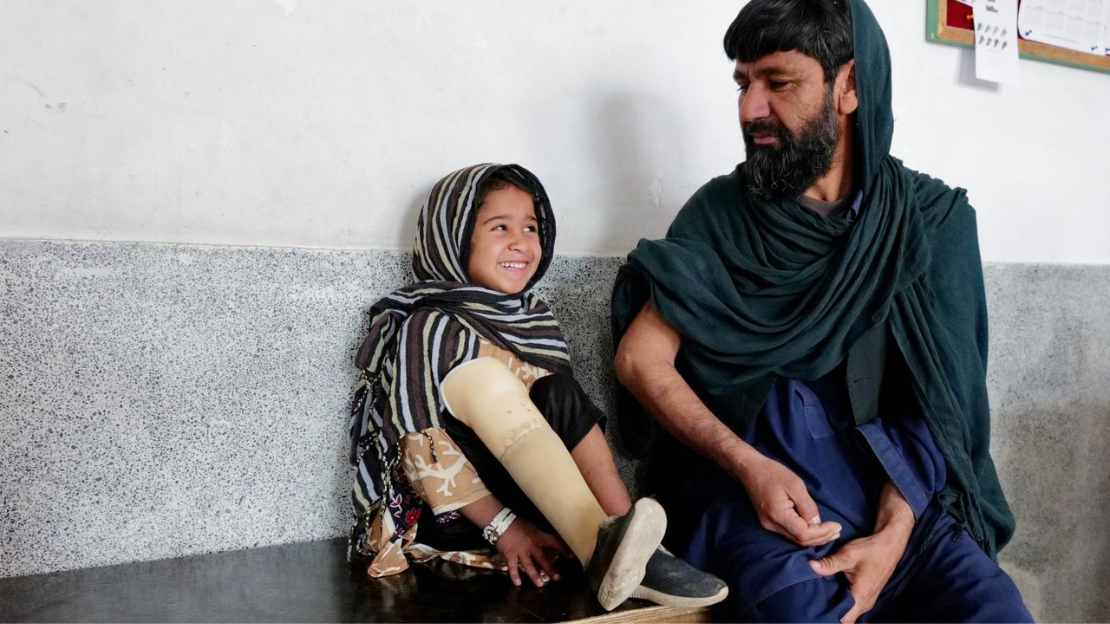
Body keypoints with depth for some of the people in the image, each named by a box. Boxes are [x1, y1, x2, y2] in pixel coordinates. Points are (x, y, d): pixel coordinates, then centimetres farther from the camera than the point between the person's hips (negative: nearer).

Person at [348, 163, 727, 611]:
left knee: (555, 392, -19)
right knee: (483, 376, -28)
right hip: (450, 508, -5)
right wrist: (503, 526, -21)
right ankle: (602, 547, -43)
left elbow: (563, 424, 13)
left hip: (534, 496, 5)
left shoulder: (536, 320, 13)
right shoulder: (430, 326, -6)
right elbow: (422, 445, -13)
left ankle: (620, 552, -29)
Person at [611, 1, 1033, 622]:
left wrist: (892, 534, -16)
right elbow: (641, 358, -3)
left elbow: (934, 401, -1)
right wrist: (748, 464, -16)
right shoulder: (721, 213, 1)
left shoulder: (933, 219, 3)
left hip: (894, 491, 2)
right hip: (751, 482, -1)